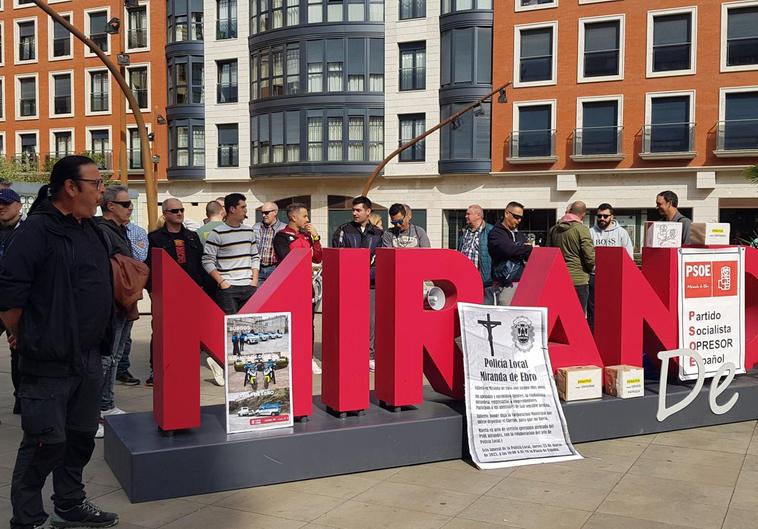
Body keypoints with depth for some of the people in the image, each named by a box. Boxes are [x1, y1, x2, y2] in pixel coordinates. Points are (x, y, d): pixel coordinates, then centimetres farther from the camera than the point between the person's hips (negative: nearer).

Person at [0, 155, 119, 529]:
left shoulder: (90, 230, 12)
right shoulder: (37, 229, -15)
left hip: (89, 357, 8)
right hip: (48, 362, -8)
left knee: (81, 436, 17)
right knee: (46, 442, -1)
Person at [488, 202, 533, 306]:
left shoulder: (520, 235, 20)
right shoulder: (496, 233, -1)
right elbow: (508, 249, -19)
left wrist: (527, 248, -7)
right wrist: (529, 248, -5)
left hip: (522, 283, 6)